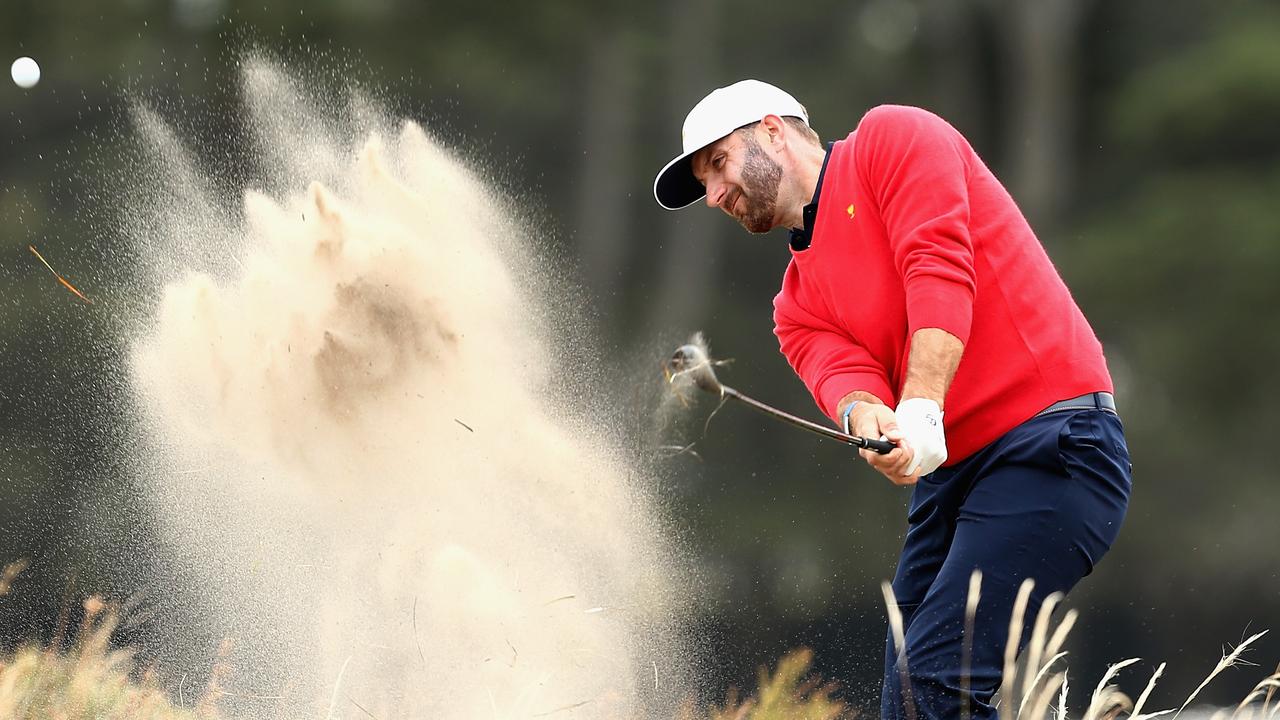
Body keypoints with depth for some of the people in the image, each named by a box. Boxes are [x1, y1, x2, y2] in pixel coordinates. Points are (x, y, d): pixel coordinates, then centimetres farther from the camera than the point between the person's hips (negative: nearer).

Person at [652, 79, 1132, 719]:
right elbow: (841, 369, 0)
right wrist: (866, 417, -25)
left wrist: (920, 411, -24)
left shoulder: (893, 138, 3)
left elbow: (939, 266, -12)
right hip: (947, 474, 8)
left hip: (1050, 439, -8)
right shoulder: (799, 303, 21)